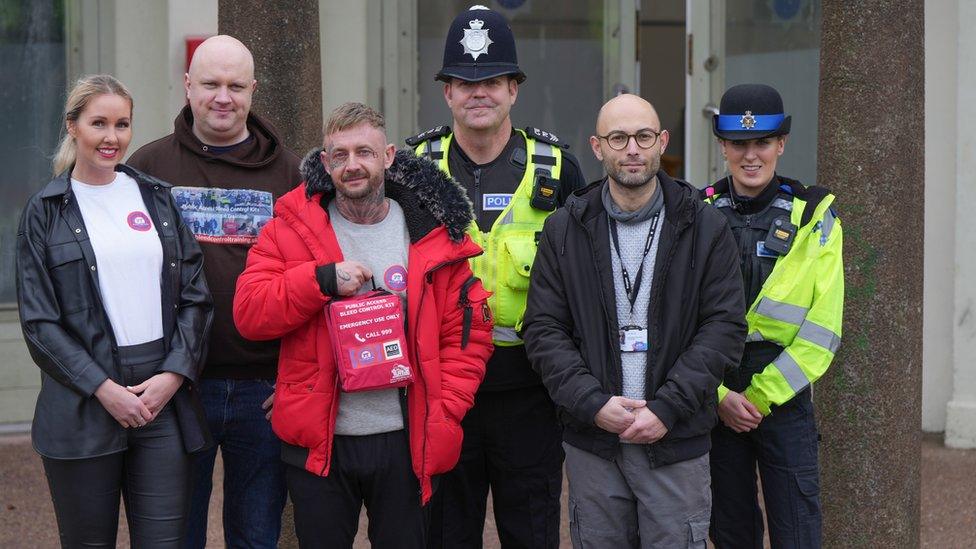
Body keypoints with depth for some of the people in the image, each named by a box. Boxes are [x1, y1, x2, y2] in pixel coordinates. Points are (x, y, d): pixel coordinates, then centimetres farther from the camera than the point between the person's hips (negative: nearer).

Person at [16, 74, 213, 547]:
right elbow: (38, 321, -2)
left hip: (165, 399, 2)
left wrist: (174, 374, -6)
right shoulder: (45, 211, 3)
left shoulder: (157, 198, 11)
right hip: (82, 409, -2)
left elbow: (195, 296, 8)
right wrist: (103, 388, -11)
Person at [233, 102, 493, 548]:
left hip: (405, 442, 0)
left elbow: (467, 330, 2)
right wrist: (323, 279, -20)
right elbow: (248, 314, -8)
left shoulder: (433, 232, 2)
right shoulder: (293, 227, 1)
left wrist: (444, 411, -8)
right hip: (317, 443, 0)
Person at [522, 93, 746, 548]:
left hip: (676, 441, -1)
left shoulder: (705, 229, 2)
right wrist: (593, 402, -11)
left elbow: (725, 327, -3)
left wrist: (667, 408, -12)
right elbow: (543, 330, 2)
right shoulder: (564, 230, 5)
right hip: (590, 442, 1)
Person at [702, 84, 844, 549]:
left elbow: (823, 327, -6)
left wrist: (762, 395, -10)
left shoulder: (814, 216, -2)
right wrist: (719, 395, -10)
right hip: (713, 398, 2)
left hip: (783, 392, -2)